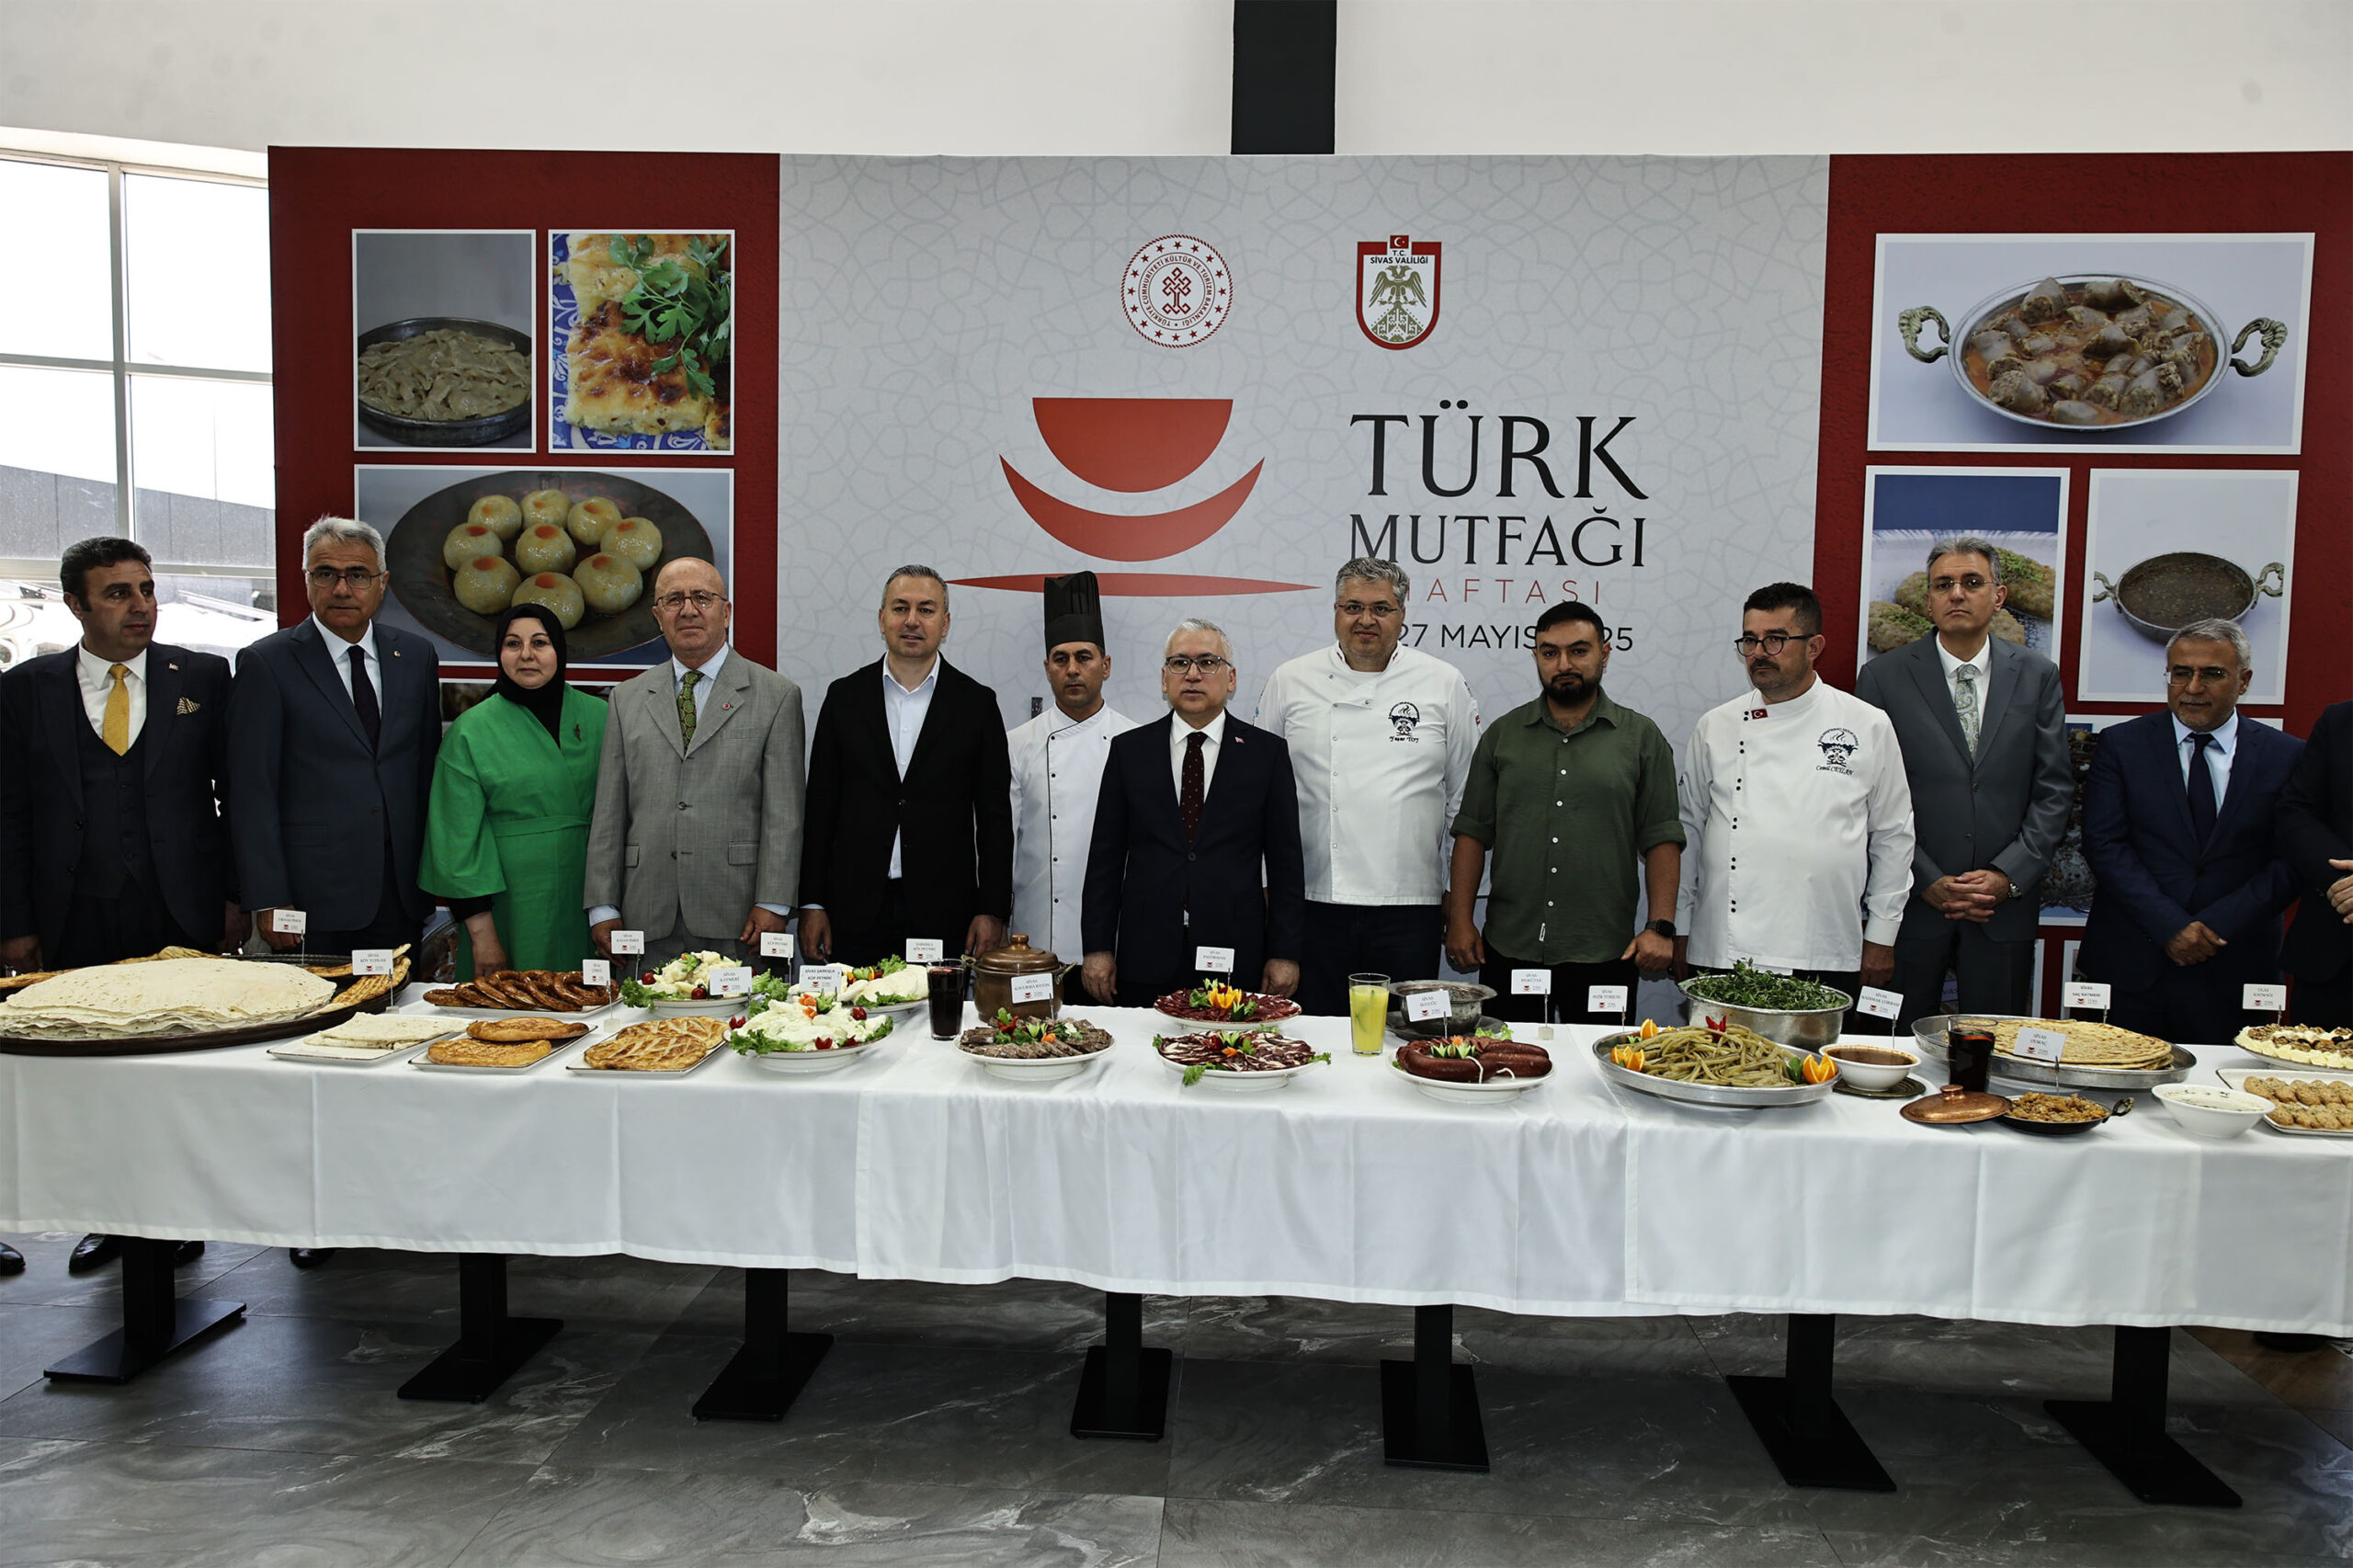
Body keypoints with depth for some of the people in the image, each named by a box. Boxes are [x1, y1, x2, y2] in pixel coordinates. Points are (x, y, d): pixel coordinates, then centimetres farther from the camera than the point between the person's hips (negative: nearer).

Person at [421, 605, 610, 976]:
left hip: (586, 902, 2)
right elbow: (460, 837, -3)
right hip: (513, 901, -2)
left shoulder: (598, 717, 6)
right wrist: (481, 931, -9)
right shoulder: (471, 730, -1)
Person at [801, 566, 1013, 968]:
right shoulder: (844, 697, 7)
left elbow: (995, 817, 3)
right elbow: (821, 807, 8)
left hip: (944, 917, -1)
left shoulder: (976, 703, 4)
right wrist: (812, 904, 2)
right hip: (856, 915, 1)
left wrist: (992, 912, -3)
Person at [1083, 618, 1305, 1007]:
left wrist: (1283, 953, -2)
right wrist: (1098, 948, 1)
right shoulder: (1129, 750, 8)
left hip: (1236, 960, -1)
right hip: (1147, 960, 1)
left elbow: (1285, 861, 3)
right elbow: (1106, 857, 7)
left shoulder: (1267, 752, 5)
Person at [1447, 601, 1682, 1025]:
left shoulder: (1641, 738, 5)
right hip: (1509, 951, 1)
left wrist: (1661, 926, -6)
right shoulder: (1502, 734, 9)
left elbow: (1662, 840, 2)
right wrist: (1459, 919, 1)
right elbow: (1472, 832, 7)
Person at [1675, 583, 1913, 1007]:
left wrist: (1881, 937, 6)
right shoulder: (1716, 727, 6)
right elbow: (1689, 830, 11)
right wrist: (1680, 929, 10)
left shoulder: (1868, 726, 4)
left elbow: (1893, 836, 8)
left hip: (1826, 957, -1)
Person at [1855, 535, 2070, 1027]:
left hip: (2005, 905, 2)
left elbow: (2054, 789, 5)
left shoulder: (2037, 676, 8)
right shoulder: (1884, 677, 0)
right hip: (1911, 902, -2)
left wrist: (2007, 875, -7)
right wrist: (1927, 882, -9)